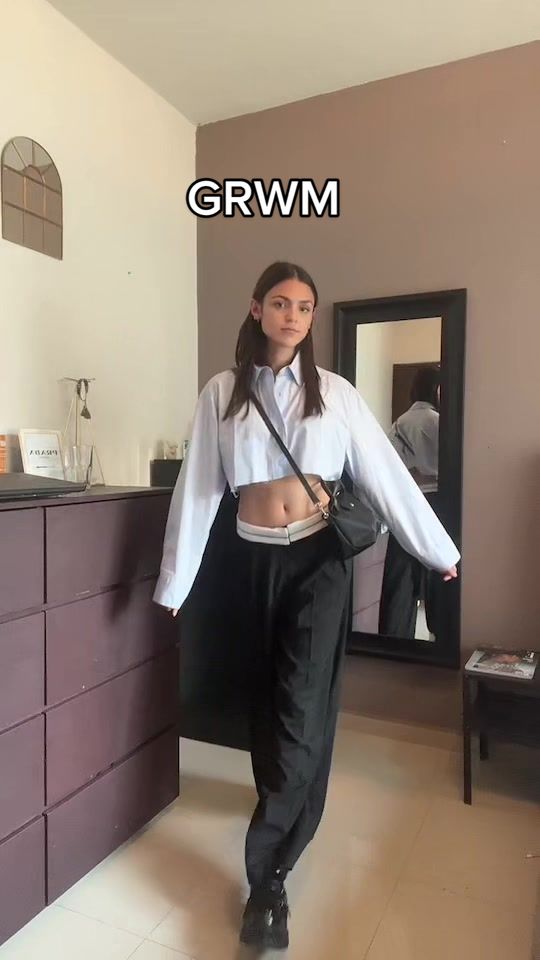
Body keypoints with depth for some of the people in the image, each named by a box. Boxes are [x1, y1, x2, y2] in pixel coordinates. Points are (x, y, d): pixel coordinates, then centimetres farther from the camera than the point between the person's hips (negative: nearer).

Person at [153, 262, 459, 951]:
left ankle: (267, 873, 7)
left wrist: (439, 550, 3)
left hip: (319, 556, -1)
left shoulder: (335, 393, -1)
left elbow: (385, 473, 0)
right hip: (256, 558, 2)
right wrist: (175, 578, 2)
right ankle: (290, 808, 42)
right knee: (269, 695, 16)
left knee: (302, 706, -4)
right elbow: (198, 487, 0)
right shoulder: (222, 393, 1)